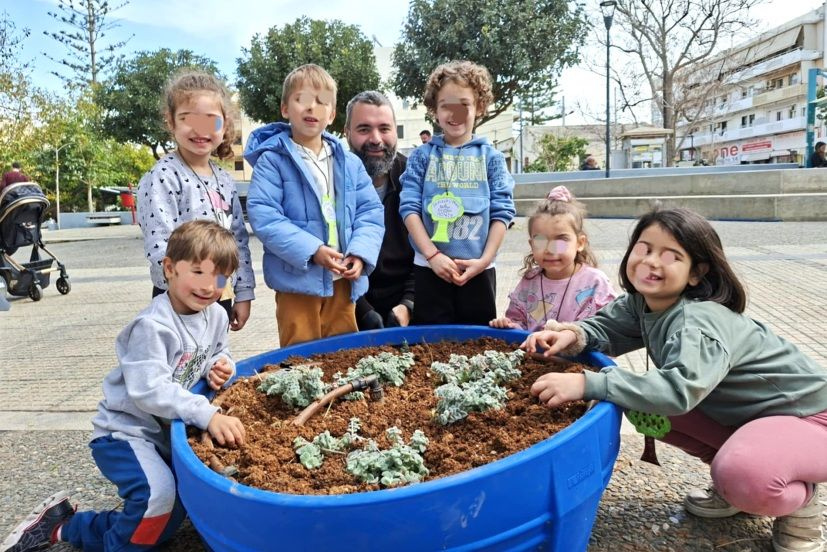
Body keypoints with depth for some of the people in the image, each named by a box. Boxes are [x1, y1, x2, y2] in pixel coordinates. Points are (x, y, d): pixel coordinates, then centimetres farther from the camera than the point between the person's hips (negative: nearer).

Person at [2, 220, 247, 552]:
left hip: (167, 431, 8)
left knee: (167, 522, 14)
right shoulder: (153, 326, -26)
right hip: (126, 430, -8)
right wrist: (208, 415, -44)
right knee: (157, 496, -32)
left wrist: (219, 366, -13)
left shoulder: (216, 315, -3)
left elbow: (217, 354, 13)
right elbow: (150, 390, -35)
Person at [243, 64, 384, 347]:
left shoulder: (349, 163, 8)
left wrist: (360, 252, -11)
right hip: (297, 280, -4)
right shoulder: (272, 161, -7)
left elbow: (370, 211, 6)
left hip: (343, 280, 5)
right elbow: (263, 216, -15)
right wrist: (312, 250, -23)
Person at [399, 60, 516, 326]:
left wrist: (485, 259, -9)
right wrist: (433, 255, -12)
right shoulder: (422, 155, 4)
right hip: (430, 267, 0)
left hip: (478, 269, 1)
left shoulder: (491, 157, 5)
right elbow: (409, 207, -3)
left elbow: (502, 212, 1)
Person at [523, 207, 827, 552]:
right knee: (643, 403, -4)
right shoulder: (640, 304, -6)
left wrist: (587, 384, -52)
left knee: (744, 478, -38)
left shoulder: (700, 322, -33)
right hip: (738, 412, 9)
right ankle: (734, 481, 11)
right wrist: (573, 335, -32)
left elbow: (680, 389, -47)